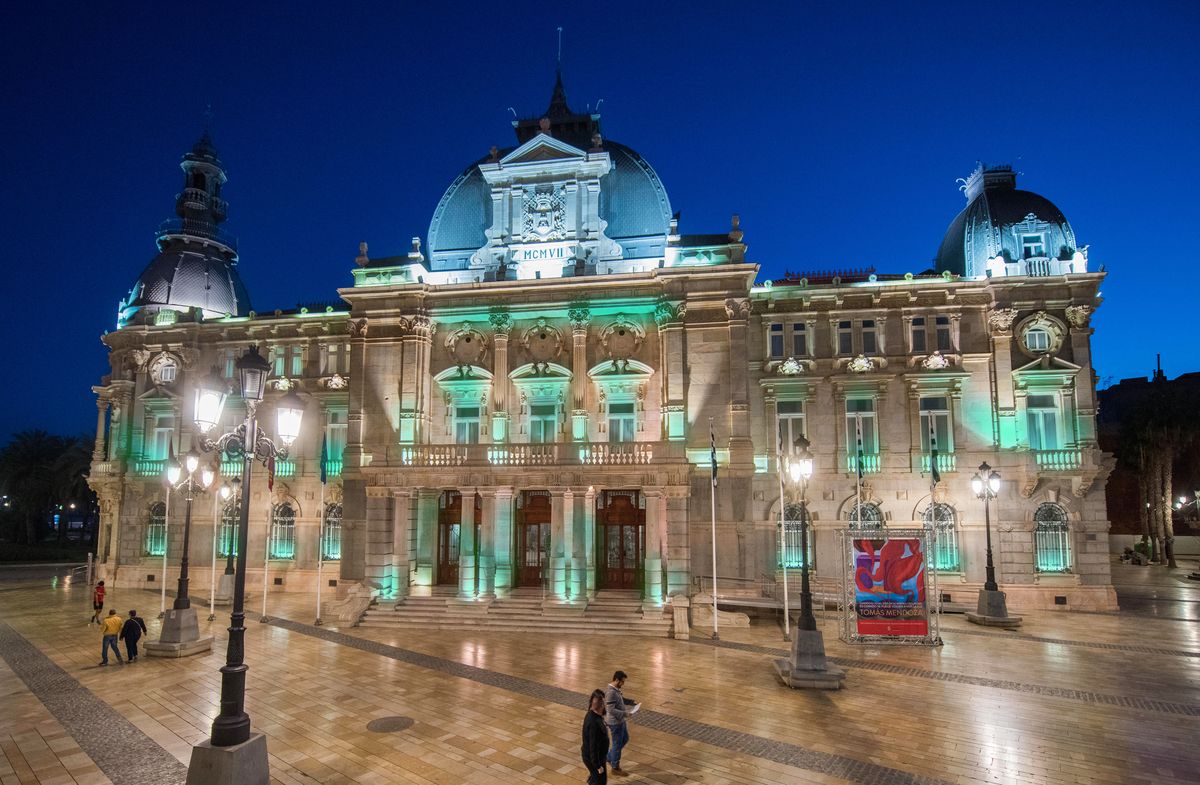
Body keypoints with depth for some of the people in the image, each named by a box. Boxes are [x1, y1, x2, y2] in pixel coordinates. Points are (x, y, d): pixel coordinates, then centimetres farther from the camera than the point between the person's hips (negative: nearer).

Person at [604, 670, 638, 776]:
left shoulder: (616, 689, 1)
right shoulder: (611, 693, -29)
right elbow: (611, 710, -30)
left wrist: (632, 702, 5)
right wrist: (625, 713, -28)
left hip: (620, 720, 10)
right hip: (615, 722, -10)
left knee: (625, 739, 23)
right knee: (617, 744, 6)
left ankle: (609, 757, 36)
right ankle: (615, 767, 25)